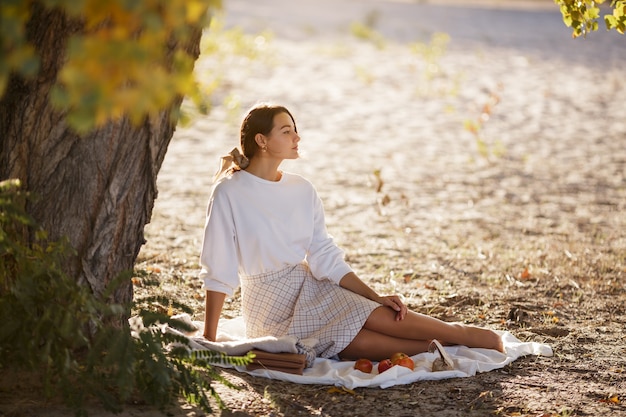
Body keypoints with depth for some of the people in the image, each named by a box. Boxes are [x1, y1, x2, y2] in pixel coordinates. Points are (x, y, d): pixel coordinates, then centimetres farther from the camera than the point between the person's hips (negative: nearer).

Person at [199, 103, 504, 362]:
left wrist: (375, 297, -8)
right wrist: (209, 340, -12)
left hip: (310, 288, 5)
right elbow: (218, 271, -12)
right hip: (272, 308, -5)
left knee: (383, 315, -21)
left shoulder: (302, 190, 3)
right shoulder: (229, 193, -13)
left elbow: (325, 258, 2)